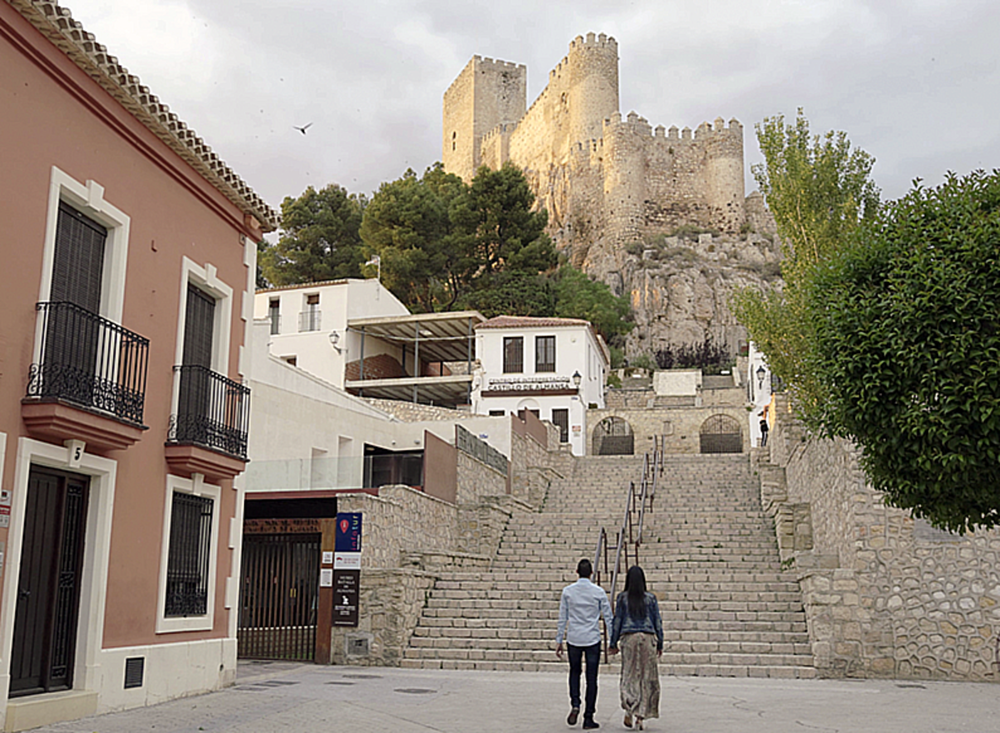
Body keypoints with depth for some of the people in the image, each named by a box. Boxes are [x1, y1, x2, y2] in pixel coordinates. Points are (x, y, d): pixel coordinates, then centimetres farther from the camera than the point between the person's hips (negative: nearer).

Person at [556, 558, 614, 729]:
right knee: (592, 678, 6)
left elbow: (562, 618, 1)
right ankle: (588, 718, 7)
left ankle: (575, 704, -1)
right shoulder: (598, 592, -4)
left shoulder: (568, 591, -2)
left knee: (574, 672, 20)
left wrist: (559, 641, 8)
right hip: (593, 639, -1)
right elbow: (608, 617, 0)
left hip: (573, 638, 1)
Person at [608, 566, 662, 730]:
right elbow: (657, 622, 4)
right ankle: (640, 716, 5)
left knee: (629, 674, 6)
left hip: (628, 637, 0)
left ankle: (629, 709, -15)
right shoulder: (651, 598, 3)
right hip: (648, 637, 0)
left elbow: (616, 621, 2)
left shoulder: (622, 598, 1)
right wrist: (660, 644, 12)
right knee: (647, 677, 7)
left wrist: (613, 643, 9)